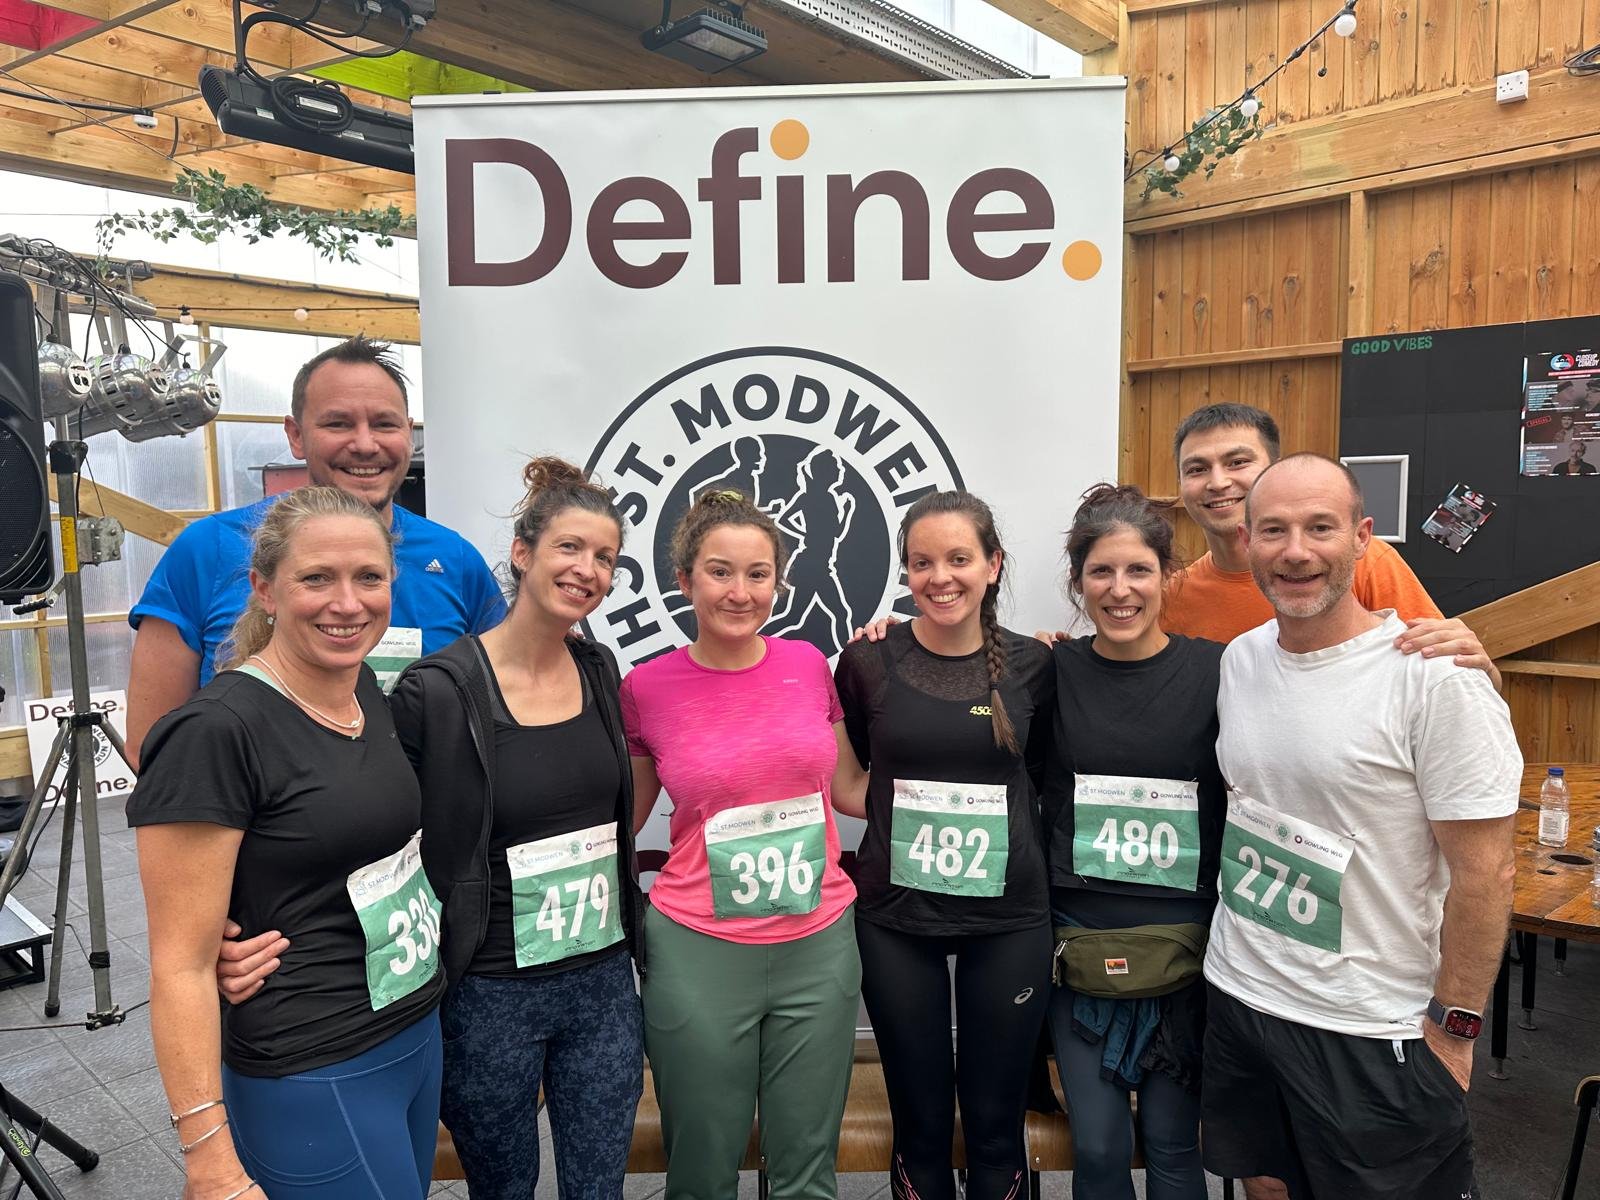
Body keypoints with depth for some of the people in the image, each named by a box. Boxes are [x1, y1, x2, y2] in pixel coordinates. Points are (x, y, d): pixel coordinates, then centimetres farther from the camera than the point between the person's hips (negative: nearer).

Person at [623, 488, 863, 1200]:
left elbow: (850, 788, 10)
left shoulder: (809, 664, -1)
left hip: (819, 946, 2)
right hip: (699, 951, -2)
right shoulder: (647, 688, -7)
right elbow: (620, 819, 8)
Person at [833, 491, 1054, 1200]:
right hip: (896, 915, 0)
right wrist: (908, 801, -3)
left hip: (1008, 918, 1)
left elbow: (1044, 774, 10)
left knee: (995, 1124, 13)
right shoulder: (868, 663, -6)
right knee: (920, 1123, 13)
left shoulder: (1032, 666, -4)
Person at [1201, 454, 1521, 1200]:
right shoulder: (1238, 659, 1)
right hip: (1234, 998, 6)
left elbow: (1484, 872, -15)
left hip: (1372, 1032, -5)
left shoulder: (1433, 676, -17)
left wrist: (1453, 1028, -12)